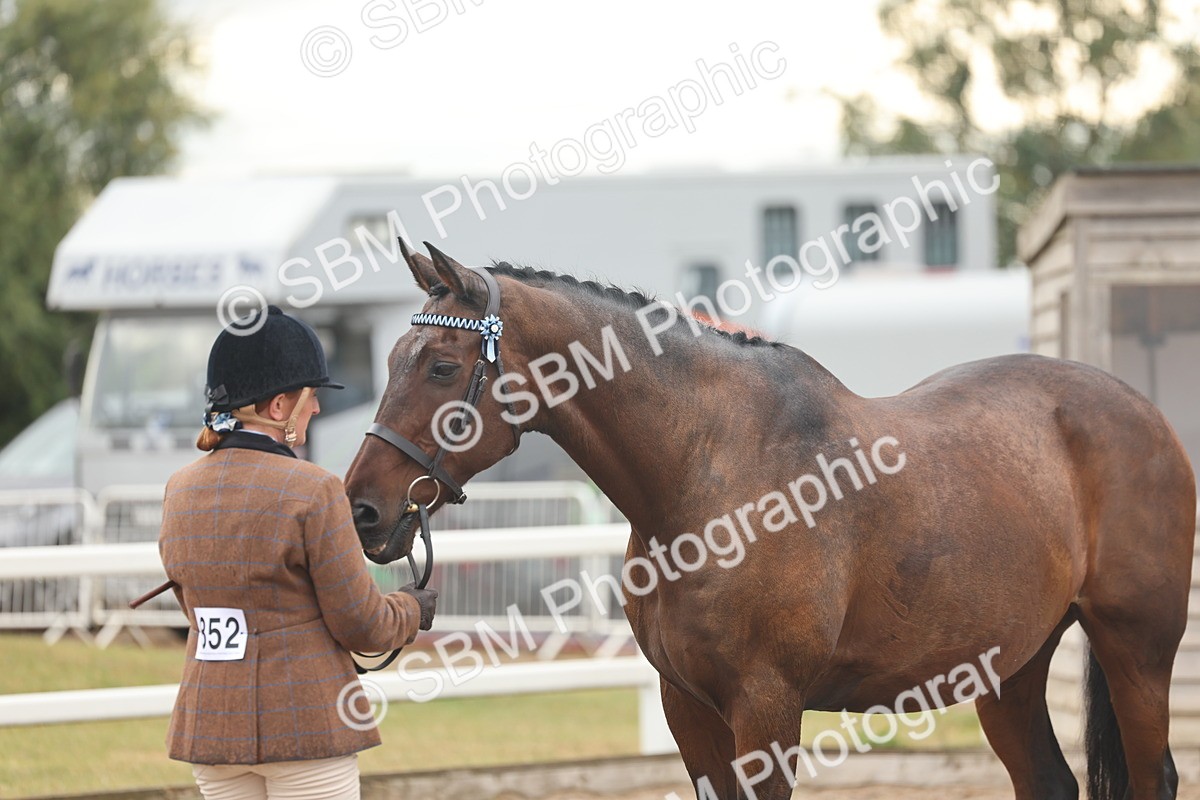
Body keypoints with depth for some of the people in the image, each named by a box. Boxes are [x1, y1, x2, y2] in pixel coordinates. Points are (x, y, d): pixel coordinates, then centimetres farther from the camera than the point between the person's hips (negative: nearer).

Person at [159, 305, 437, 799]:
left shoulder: (180, 491, 4)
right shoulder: (312, 491, -15)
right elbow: (361, 624, -9)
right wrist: (412, 610, 12)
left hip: (211, 721, 6)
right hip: (305, 722, -6)